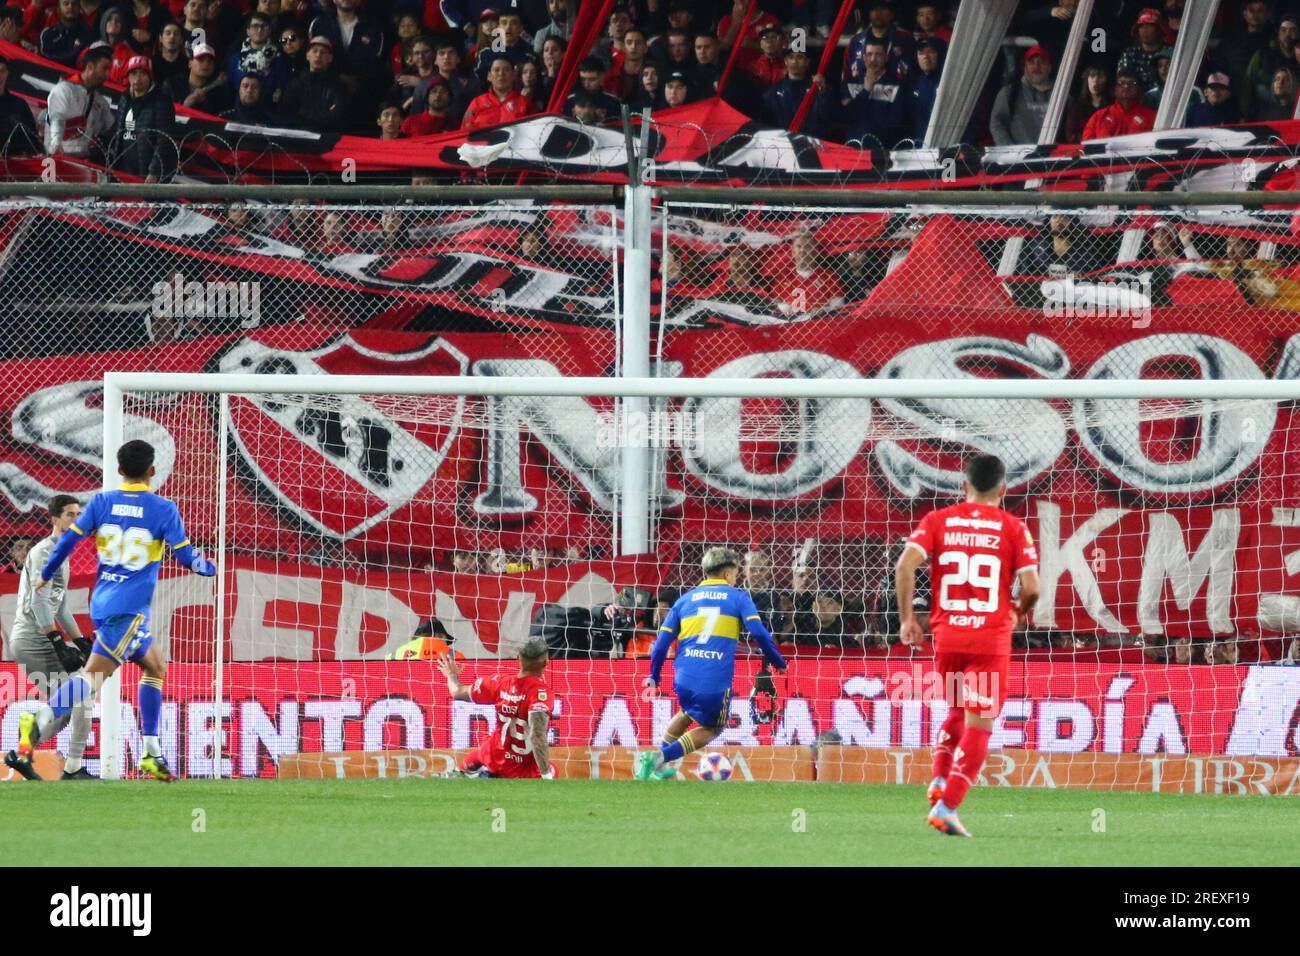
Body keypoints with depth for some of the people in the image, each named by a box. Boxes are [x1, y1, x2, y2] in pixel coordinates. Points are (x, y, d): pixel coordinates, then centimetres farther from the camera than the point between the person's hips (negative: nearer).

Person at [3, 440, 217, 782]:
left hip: (102, 602, 6)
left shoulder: (102, 502, 8)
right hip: (130, 608, -6)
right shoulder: (163, 509, -3)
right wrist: (209, 568, 20)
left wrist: (46, 575, 19)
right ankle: (38, 722, -39)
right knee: (94, 675, -17)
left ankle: (151, 754, 13)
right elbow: (185, 555, -1)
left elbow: (69, 539, 4)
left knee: (156, 667, 20)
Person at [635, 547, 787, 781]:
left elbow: (662, 641, 11)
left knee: (687, 713, 34)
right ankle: (660, 757, -2)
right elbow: (759, 633, -5)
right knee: (710, 729, 18)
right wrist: (779, 663, 8)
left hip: (684, 680, 4)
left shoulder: (685, 599, 16)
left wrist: (654, 676, 22)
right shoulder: (738, 598, 7)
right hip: (717, 683, -4)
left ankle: (657, 763, 24)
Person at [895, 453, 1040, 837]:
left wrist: (906, 617, 1)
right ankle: (946, 806, -11)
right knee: (978, 725, 0)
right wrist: (1019, 613, 14)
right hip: (991, 639, -3)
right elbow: (1031, 587, -7)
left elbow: (905, 565, -8)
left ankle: (940, 779, 6)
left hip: (946, 635, 3)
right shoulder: (1013, 528, -1)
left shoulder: (938, 520, 4)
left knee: (957, 712, 25)